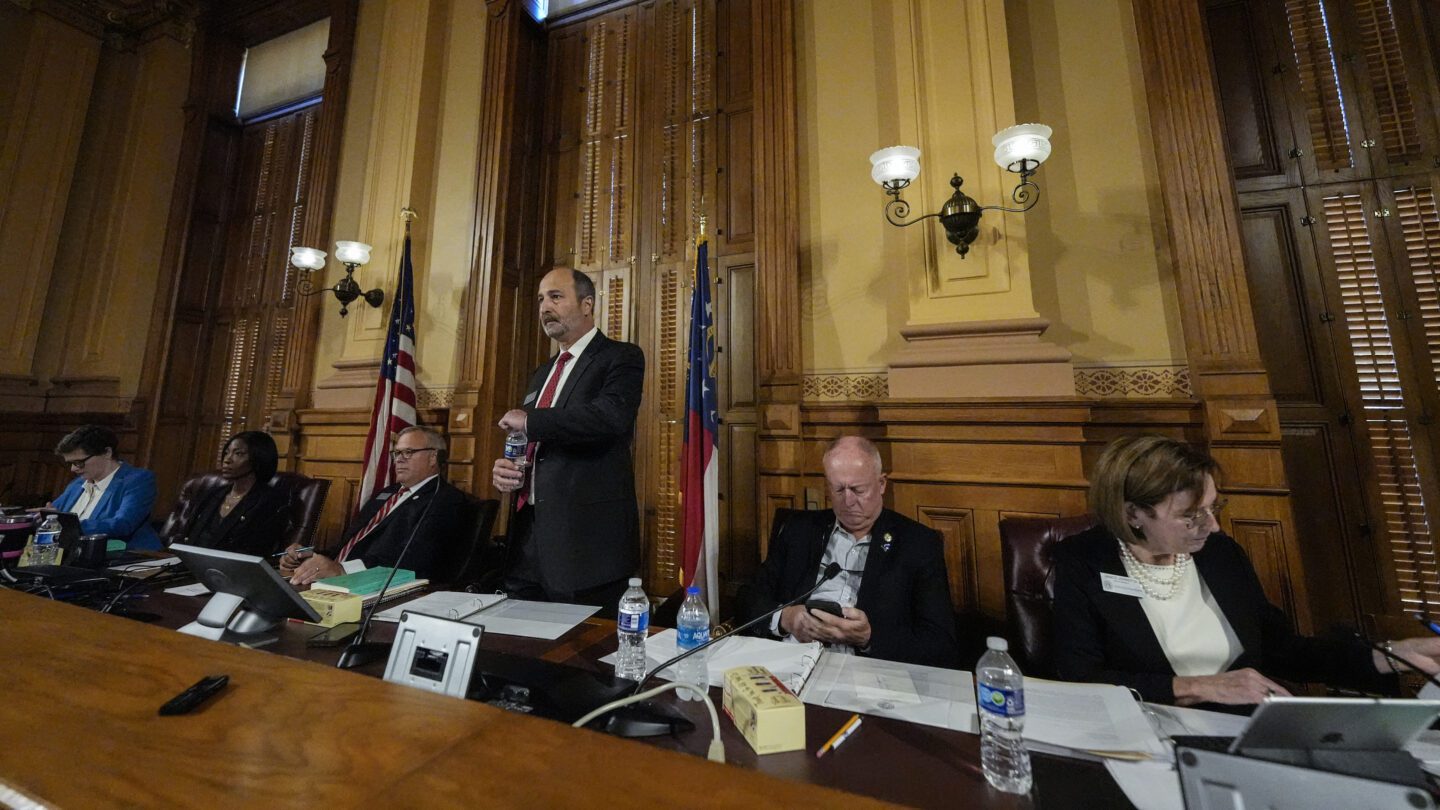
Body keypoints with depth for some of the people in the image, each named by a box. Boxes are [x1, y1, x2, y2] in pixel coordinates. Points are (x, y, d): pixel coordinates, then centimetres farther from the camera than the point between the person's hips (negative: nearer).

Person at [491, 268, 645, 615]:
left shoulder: (620, 357, -5)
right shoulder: (542, 373, 19)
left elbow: (612, 415, -26)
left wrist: (529, 421, -14)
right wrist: (504, 468, 5)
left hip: (586, 538, -7)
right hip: (529, 532, 8)